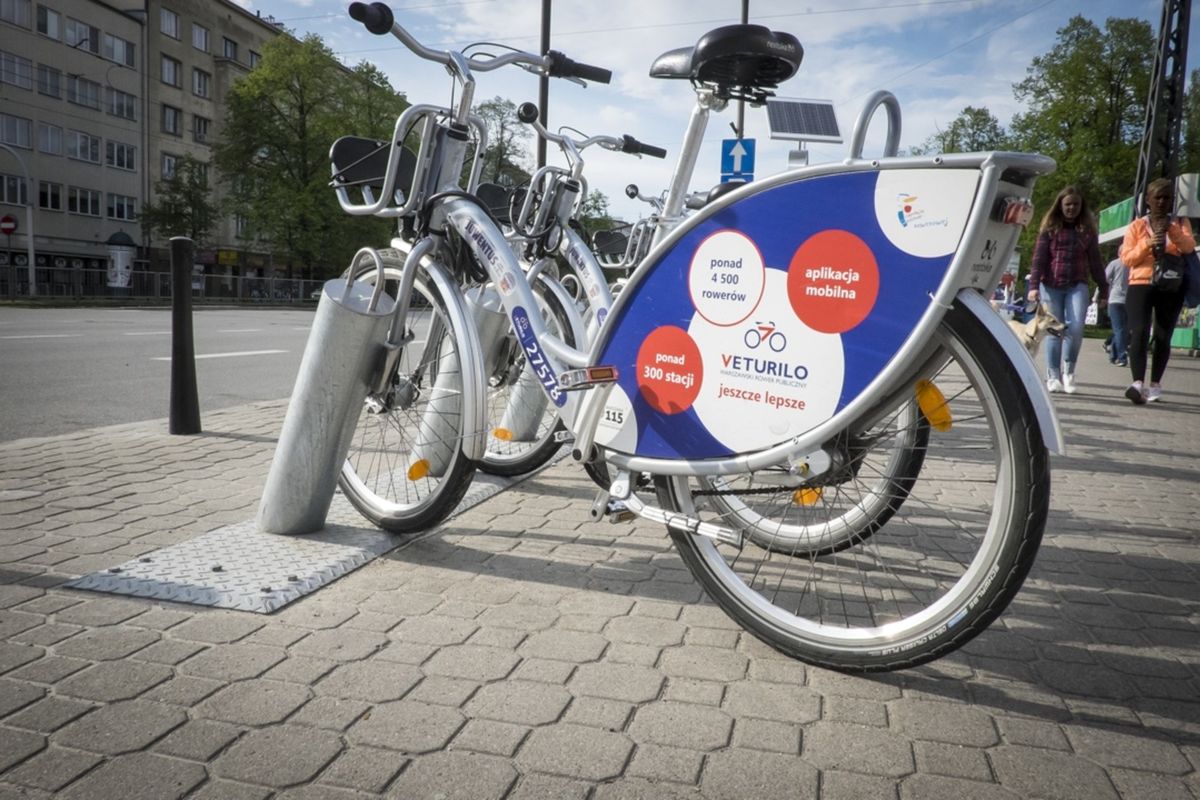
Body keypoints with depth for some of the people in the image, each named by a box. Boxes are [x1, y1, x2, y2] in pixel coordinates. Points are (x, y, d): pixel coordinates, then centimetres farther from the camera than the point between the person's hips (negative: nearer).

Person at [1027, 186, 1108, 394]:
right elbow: (1039, 258, -1)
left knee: (1076, 328, -14)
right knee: (1054, 331, 0)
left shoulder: (1088, 230, 12)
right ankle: (1053, 376, 8)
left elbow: (1095, 260, 14)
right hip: (1051, 285, -1)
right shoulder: (1050, 228, 5)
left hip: (1077, 285, 1)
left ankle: (1068, 371, 5)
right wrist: (1034, 285, -11)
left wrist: (1103, 288, 11)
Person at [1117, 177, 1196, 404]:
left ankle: (1155, 384, 11)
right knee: (1139, 332, -17)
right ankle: (1138, 383, -27)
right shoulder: (1137, 225, 9)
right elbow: (1126, 258, 2)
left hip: (1171, 288, 1)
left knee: (1163, 336, 3)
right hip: (1140, 285, -1)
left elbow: (1189, 247, -8)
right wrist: (1148, 244, -14)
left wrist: (1172, 231, -25)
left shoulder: (1180, 223, 11)